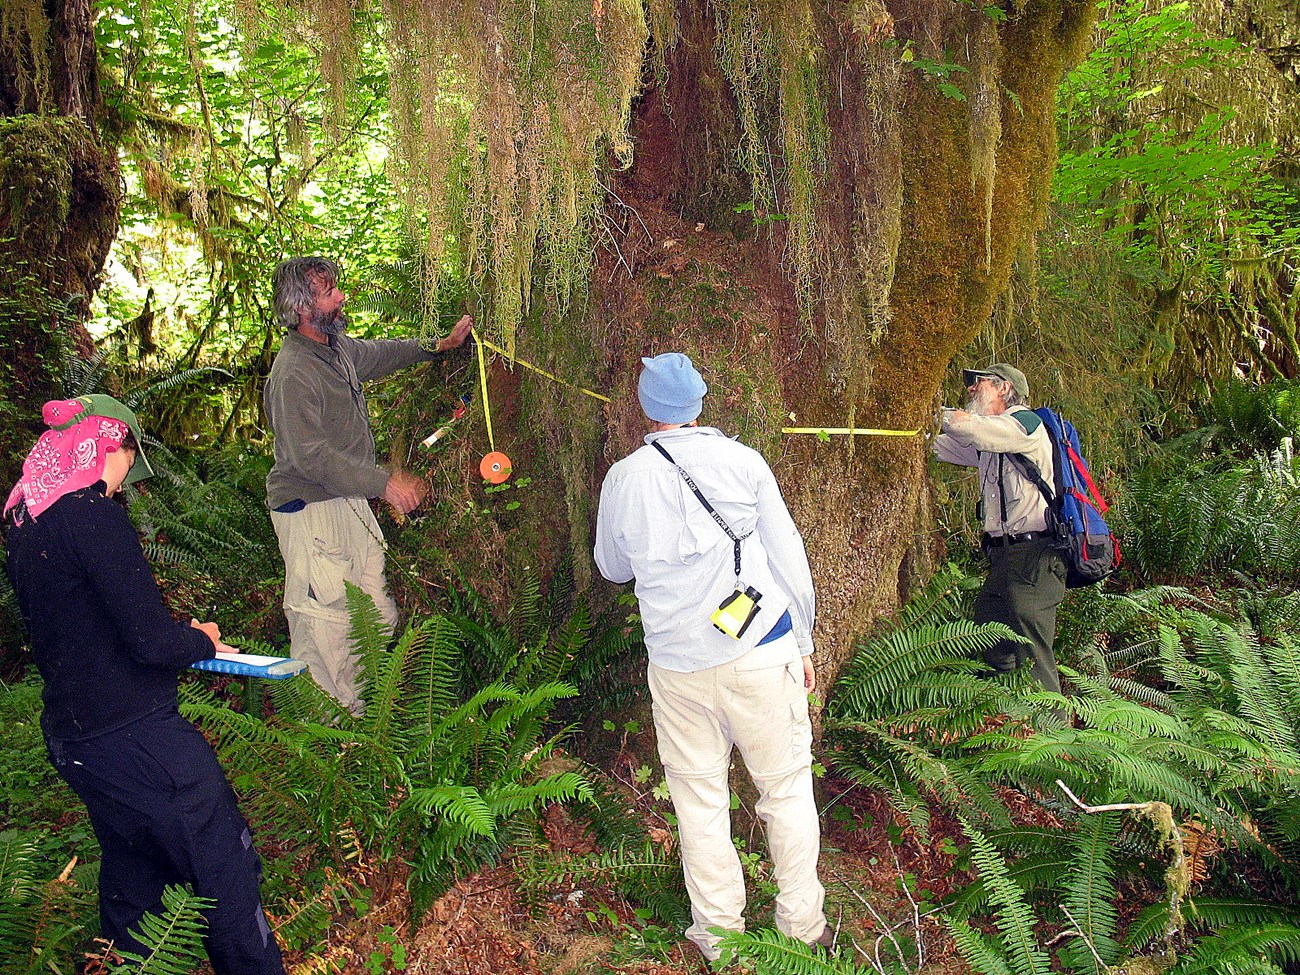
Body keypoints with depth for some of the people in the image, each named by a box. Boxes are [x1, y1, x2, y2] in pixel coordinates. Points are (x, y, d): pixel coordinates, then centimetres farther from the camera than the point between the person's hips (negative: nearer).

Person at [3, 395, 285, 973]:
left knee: (133, 879, 23)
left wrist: (181, 640, 20)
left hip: (72, 744, 9)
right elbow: (150, 640, -21)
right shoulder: (91, 515, -18)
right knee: (226, 872, 3)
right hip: (137, 740, -9)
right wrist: (202, 641, -1)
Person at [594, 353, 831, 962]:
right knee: (786, 787, 13)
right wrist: (802, 642, 11)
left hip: (678, 665, 1)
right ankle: (802, 926, 25)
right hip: (762, 654, -1)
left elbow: (613, 569, 15)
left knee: (699, 798, 14)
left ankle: (719, 935, 25)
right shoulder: (743, 461, -3)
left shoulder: (623, 478, 0)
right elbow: (788, 556, 1)